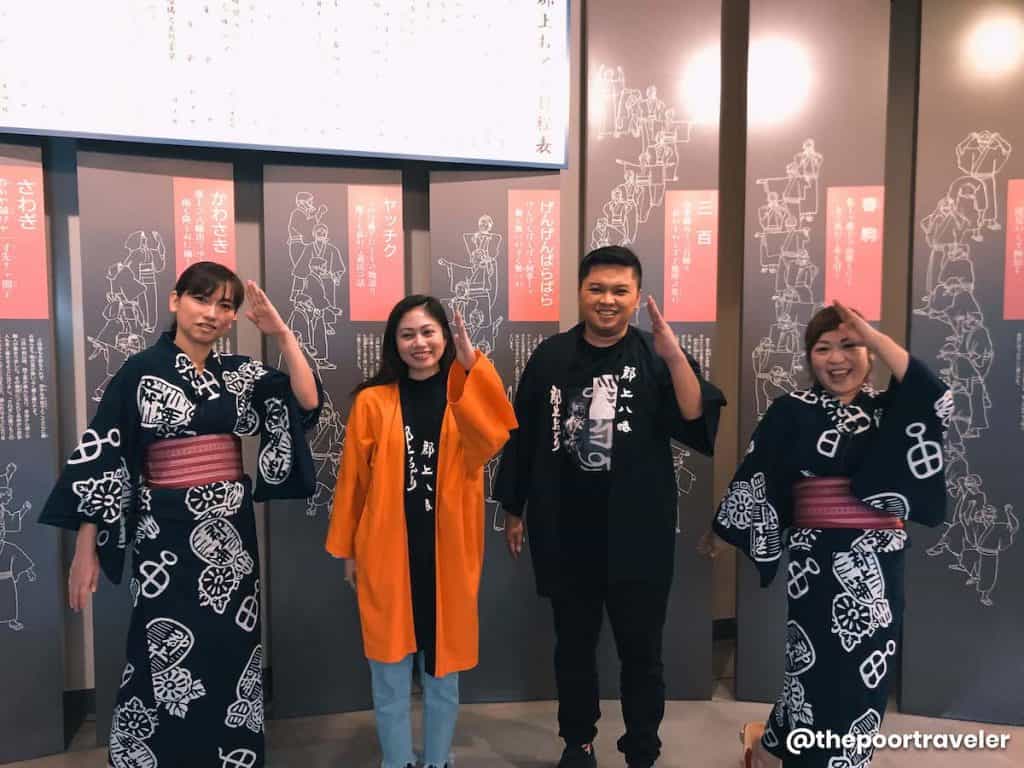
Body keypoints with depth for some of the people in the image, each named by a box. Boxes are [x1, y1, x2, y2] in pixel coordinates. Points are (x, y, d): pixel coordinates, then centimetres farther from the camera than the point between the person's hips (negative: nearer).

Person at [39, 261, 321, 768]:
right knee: (169, 660, 5)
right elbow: (99, 456, -6)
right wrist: (85, 548, -8)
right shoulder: (140, 371, -5)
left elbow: (307, 402, -5)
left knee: (232, 657, 12)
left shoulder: (242, 372, 5)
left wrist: (282, 335, -14)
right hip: (168, 533, -4)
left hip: (232, 529, 4)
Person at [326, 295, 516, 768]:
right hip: (388, 552, -1)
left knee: (442, 670, 15)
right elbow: (353, 478, 3)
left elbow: (492, 439, -21)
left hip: (448, 553, 1)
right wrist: (347, 549, 5)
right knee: (390, 672, 10)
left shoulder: (466, 396, 1)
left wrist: (472, 365, -31)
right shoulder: (372, 401, -1)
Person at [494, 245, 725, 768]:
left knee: (641, 652, 11)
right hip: (565, 535, 2)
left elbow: (700, 427, -19)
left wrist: (674, 355, -30)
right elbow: (522, 436, 7)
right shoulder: (550, 356, 1)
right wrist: (513, 510, 9)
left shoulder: (655, 359, -5)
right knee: (573, 646, 18)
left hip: (638, 537, -2)